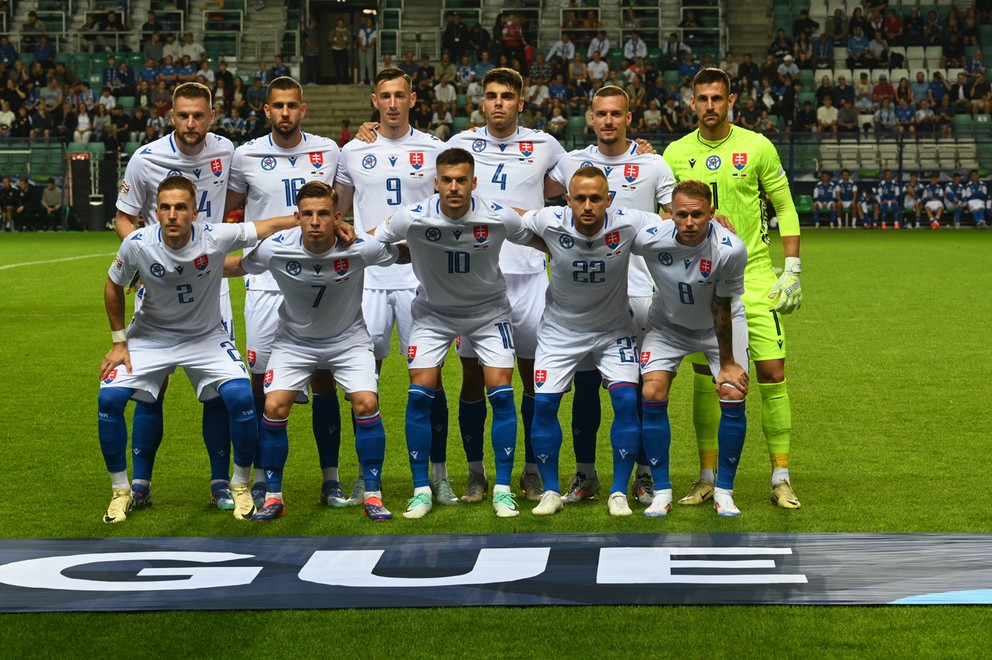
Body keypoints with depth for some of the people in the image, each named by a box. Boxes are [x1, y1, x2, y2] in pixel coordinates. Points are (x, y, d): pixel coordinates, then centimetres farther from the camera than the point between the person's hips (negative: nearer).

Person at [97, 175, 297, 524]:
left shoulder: (215, 237, -25)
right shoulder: (137, 245, -21)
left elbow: (268, 226, -16)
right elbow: (114, 286, -2)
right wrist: (119, 341, -1)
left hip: (206, 337, -1)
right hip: (151, 335, 1)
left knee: (241, 397, -22)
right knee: (109, 397, -16)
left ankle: (241, 487, 3)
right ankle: (121, 491, 6)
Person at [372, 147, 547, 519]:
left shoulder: (500, 218, -21)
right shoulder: (412, 218, -22)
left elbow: (538, 240, -3)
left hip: (488, 311, 0)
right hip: (433, 313, 0)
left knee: (500, 394, -11)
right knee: (420, 394, -10)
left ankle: (503, 489, 3)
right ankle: (421, 490, 4)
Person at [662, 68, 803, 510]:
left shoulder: (757, 147, -1)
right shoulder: (676, 154, 5)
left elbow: (785, 208, 4)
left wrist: (792, 269, -2)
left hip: (753, 276, -2)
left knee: (772, 374, -5)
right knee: (704, 379, 4)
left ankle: (781, 478, 4)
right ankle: (708, 478, 14)